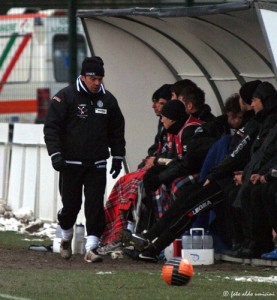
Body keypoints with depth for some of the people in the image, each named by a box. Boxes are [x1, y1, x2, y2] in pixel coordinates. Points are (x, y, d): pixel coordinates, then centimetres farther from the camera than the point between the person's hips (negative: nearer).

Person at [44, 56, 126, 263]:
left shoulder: (108, 99, 8)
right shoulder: (66, 96, -5)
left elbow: (117, 131, 18)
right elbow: (52, 127, -6)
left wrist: (118, 158, 13)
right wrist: (55, 154, -15)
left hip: (97, 165, 2)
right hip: (70, 164, -2)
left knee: (95, 206, -8)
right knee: (71, 205, 5)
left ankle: (92, 247, -10)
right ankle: (66, 238, 31)